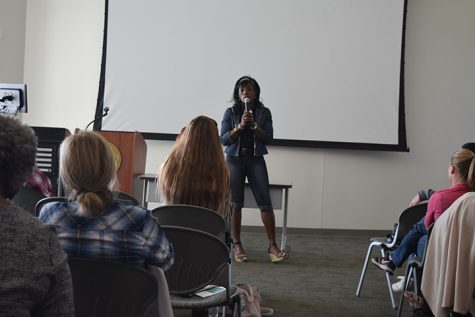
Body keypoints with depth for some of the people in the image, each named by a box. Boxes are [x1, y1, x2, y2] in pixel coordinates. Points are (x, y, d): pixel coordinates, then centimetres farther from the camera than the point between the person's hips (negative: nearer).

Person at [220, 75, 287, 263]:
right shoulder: (230, 112, 6)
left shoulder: (264, 112, 6)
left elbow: (268, 138, -1)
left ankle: (272, 245, -6)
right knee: (235, 204, 0)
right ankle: (236, 245, 8)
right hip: (234, 160, 0)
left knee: (265, 202, -8)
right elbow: (224, 139, -1)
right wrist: (240, 126, -14)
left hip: (256, 160, 0)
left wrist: (253, 125, -14)